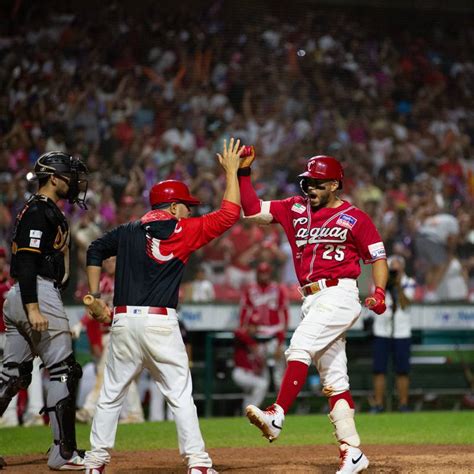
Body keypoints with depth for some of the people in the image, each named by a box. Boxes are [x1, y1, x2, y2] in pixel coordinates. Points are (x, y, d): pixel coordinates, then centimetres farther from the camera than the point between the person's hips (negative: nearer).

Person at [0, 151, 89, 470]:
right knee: (63, 370, -7)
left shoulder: (45, 210, 21)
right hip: (39, 296, -10)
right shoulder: (40, 210, -11)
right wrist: (34, 309, -26)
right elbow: (26, 261, -20)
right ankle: (64, 453, -6)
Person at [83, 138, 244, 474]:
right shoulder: (183, 230, 1)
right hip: (159, 322, -4)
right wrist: (232, 171, 12)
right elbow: (229, 213, 2)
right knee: (180, 394, 1)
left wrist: (95, 296, 21)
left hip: (123, 320, 4)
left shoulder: (128, 231, 15)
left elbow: (95, 251, 22)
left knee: (111, 394, 10)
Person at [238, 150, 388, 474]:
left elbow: (378, 257, 0)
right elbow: (253, 209, 13)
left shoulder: (355, 218, 0)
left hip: (339, 295, -6)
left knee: (300, 346, -26)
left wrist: (379, 292, -15)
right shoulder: (295, 209, 15)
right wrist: (243, 172, 3)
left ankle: (277, 416, -36)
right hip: (311, 300, 6)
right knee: (333, 380, 4)